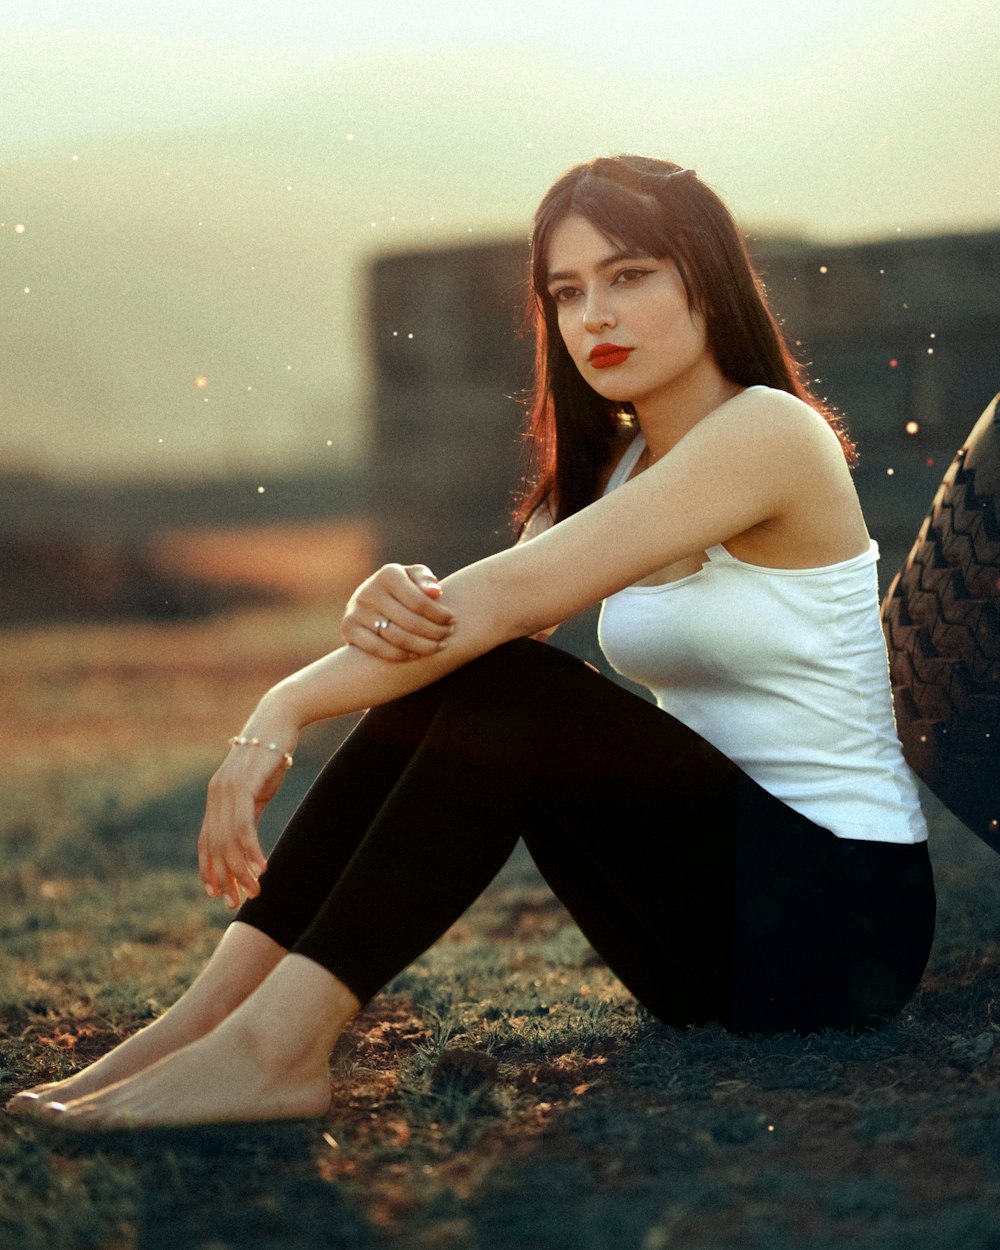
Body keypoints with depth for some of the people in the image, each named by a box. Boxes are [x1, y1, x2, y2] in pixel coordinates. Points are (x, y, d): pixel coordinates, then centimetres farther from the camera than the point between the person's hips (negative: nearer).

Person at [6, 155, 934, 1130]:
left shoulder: (768, 431, -15)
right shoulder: (617, 465, 12)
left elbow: (511, 593, -25)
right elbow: (463, 617, -3)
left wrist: (288, 708, -28)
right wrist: (385, 608, -27)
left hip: (842, 908, -7)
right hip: (724, 887, 7)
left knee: (499, 688, -25)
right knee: (440, 673, -11)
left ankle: (277, 1044, -30)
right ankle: (216, 1007, -18)